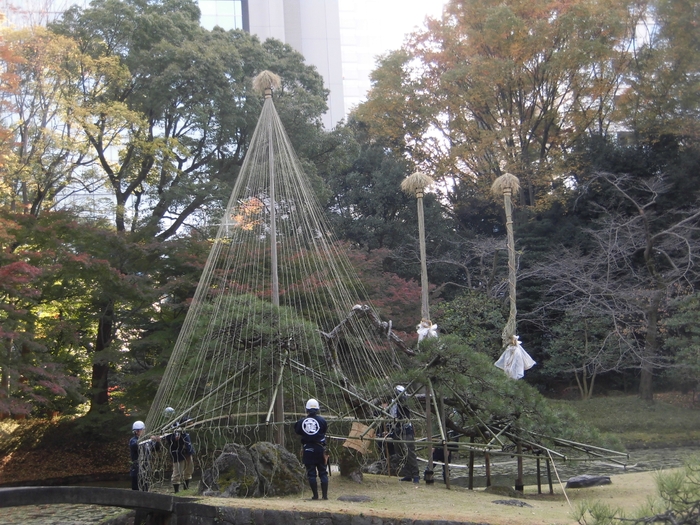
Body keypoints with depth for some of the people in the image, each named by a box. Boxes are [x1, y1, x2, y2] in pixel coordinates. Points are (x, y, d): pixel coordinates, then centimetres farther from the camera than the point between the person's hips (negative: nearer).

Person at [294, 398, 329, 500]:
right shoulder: (321, 420, -8)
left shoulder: (302, 421, -5)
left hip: (308, 449, 0)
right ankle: (325, 495, 5)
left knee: (311, 473, 6)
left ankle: (315, 495, 4)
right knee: (323, 472, 8)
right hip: (320, 448, 0)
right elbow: (325, 430, 2)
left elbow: (297, 431, 6)